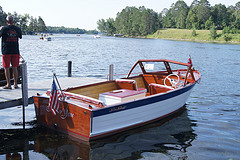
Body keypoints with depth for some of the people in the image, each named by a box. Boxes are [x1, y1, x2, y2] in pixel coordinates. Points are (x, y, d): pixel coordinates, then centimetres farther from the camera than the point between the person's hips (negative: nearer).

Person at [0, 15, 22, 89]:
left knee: (6, 68, 3)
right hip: (15, 51, 3)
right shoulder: (18, 29, 1)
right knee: (15, 68, 8)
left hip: (6, 51, -3)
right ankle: (15, 84, 11)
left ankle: (8, 84, 4)